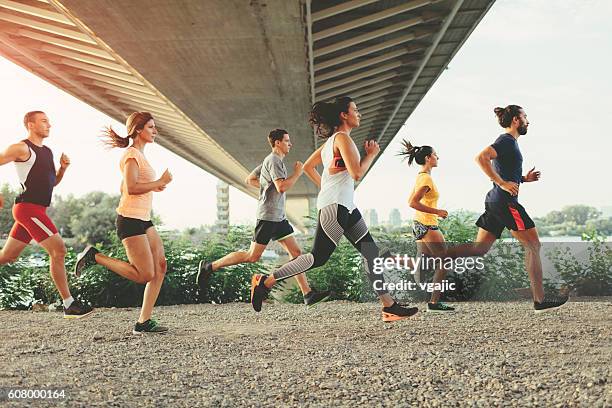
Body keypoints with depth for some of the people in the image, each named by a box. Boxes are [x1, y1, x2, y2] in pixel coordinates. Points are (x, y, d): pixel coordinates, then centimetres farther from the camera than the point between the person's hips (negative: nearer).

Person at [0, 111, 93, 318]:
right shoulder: (21, 148, -8)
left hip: (37, 210, 9)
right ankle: (69, 305, -9)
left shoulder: (47, 151, 17)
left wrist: (63, 167, 6)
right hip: (28, 208, -9)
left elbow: (52, 182, 24)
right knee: (58, 250, -13)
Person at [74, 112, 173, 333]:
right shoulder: (132, 154, -11)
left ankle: (144, 322, 5)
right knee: (146, 275, -7)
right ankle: (94, 256, 3)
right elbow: (132, 188, -23)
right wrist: (160, 182, -14)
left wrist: (153, 187, 13)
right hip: (130, 220, -10)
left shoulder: (139, 155, 19)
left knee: (160, 267, 2)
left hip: (143, 220, 10)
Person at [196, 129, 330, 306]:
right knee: (253, 256, -6)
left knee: (296, 253, 3)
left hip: (278, 217, 10)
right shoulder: (274, 160, -11)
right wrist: (297, 173, -11)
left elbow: (250, 180, 25)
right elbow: (282, 187, -23)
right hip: (268, 215, -10)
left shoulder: (269, 160, 20)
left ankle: (308, 294, 2)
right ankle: (210, 266, 4)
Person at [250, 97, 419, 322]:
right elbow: (357, 173, -17)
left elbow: (307, 166, 23)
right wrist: (371, 154, -2)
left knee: (372, 253, 5)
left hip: (346, 206, 10)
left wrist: (325, 187, 22)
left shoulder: (331, 140, 19)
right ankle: (265, 282, 1)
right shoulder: (342, 138, -9)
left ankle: (389, 306, 6)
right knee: (318, 257, -8)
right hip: (334, 205, -10)